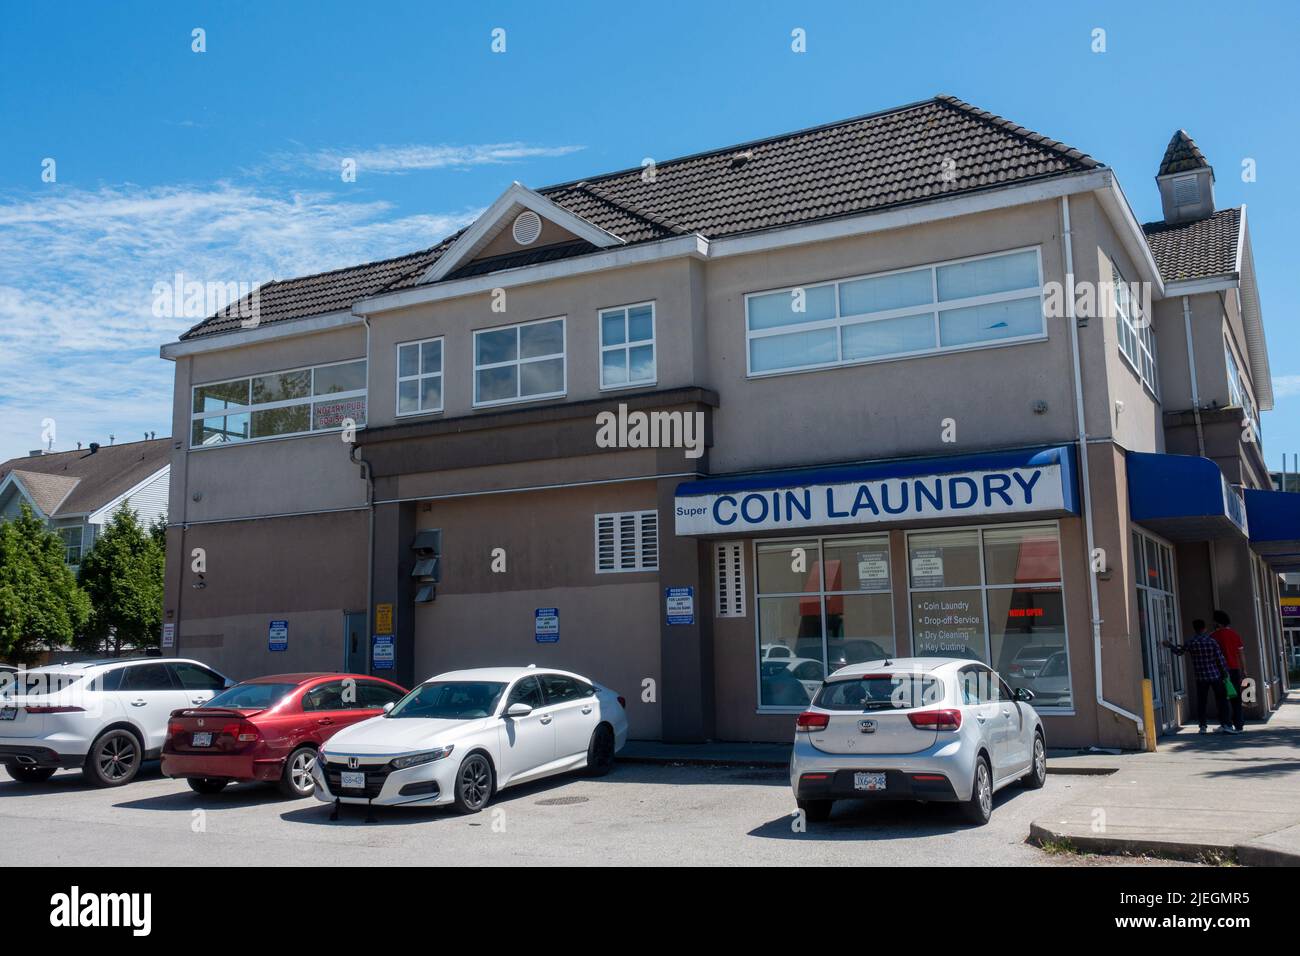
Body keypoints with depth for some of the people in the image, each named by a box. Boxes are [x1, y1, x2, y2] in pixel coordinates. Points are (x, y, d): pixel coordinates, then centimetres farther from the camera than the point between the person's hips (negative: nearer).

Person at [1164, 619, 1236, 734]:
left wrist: (1170, 645, 29)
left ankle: (1202, 726, 10)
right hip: (1216, 676, -1)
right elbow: (1220, 659, -7)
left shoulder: (1191, 642, -3)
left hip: (1201, 677, 1)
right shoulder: (1211, 641, -7)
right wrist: (1225, 673, 2)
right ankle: (1225, 724, -2)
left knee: (1201, 702, 9)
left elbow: (1179, 651, 11)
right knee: (1221, 700, 5)